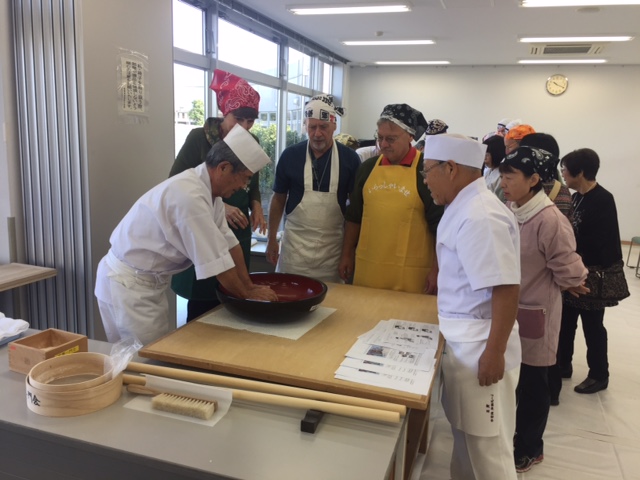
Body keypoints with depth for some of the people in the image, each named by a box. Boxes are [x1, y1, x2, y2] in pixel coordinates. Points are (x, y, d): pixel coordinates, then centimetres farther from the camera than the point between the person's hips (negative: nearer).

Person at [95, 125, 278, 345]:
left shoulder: (207, 188, 0)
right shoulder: (189, 195, -29)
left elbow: (229, 242, 6)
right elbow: (216, 261, -25)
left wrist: (249, 286, 5)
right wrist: (247, 295, -11)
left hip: (148, 281, 9)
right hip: (128, 285, -9)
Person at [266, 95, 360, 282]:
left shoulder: (349, 158, -4)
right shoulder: (290, 155, -3)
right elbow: (278, 199, 5)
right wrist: (271, 238, 4)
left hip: (333, 245, 0)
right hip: (295, 242, 0)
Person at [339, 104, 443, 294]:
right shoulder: (368, 167, 6)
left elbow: (440, 225, -7)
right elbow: (354, 216, 14)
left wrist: (437, 269, -10)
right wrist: (347, 254, 13)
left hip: (411, 273, -4)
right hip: (367, 268, 4)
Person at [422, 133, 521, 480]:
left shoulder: (480, 217, -23)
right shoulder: (463, 208, 8)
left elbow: (507, 290, -26)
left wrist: (495, 352, -23)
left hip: (480, 347, -10)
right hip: (463, 342, 10)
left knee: (486, 444, 7)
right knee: (466, 434, 24)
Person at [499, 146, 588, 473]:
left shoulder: (550, 219, -24)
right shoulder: (506, 211, -2)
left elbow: (568, 272, -16)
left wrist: (542, 288, 0)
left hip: (533, 315, -6)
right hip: (506, 312, 6)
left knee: (531, 384, 13)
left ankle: (529, 448, 34)